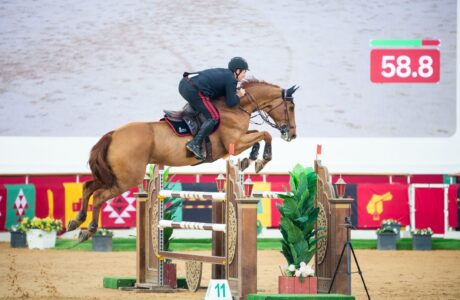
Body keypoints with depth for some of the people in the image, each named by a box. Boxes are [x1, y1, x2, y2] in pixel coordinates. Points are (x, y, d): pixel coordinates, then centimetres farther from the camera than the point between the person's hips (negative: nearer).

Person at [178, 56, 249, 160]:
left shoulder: (223, 73, 25)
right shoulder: (231, 79, -2)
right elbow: (231, 102, -6)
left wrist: (235, 91, 22)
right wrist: (238, 95, 14)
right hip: (193, 90, -9)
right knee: (213, 117, -7)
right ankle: (195, 143, -16)